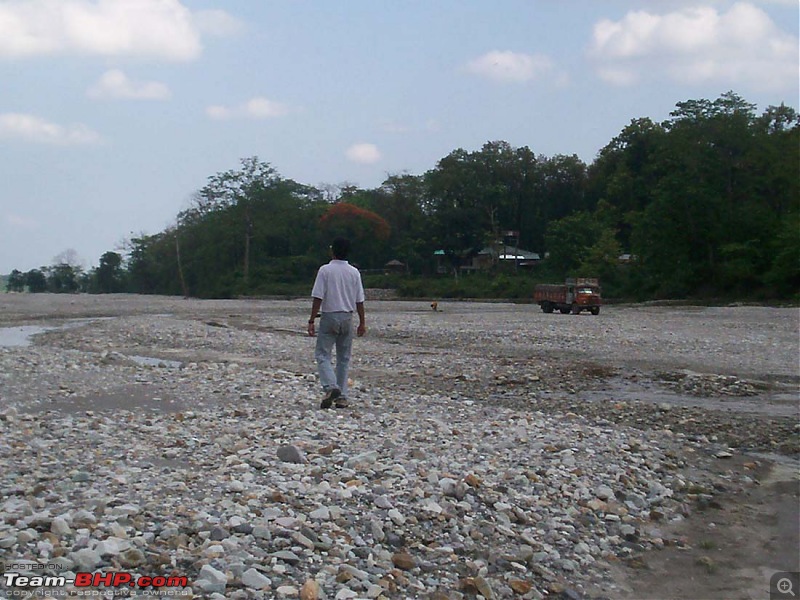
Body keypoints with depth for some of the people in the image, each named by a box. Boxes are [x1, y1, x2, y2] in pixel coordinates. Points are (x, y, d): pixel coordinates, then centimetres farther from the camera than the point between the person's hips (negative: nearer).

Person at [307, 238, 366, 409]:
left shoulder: (325, 270, -8)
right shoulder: (354, 272, 2)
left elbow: (318, 298, -11)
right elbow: (359, 300, 5)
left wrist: (312, 321, -7)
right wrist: (362, 322, 13)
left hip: (329, 317, -3)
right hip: (347, 318, 3)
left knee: (323, 355, 1)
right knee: (344, 358, 10)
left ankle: (330, 387, -21)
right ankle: (342, 397, 9)